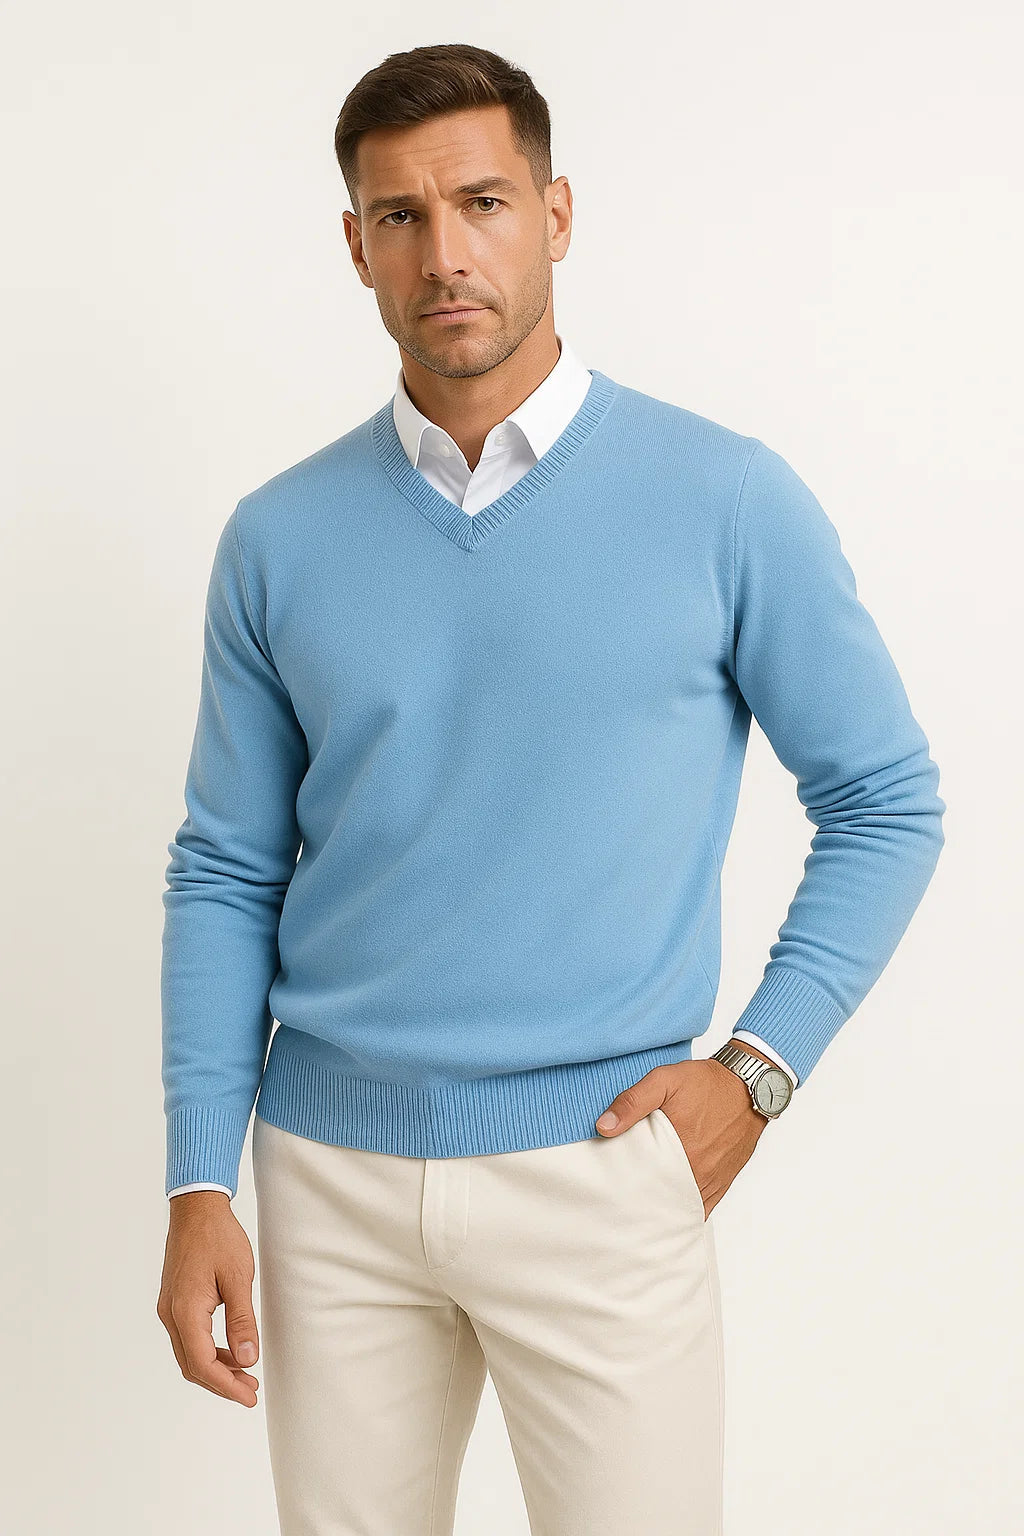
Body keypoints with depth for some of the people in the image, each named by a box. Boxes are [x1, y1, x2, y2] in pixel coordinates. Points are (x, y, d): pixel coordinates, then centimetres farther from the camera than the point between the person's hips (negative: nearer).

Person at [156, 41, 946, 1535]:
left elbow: (885, 801, 2)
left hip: (601, 1173, -2)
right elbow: (226, 870, 6)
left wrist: (759, 1064, -6)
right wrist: (200, 1185, 0)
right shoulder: (280, 539, 2)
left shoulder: (726, 500, -6)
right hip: (330, 1180, 3)